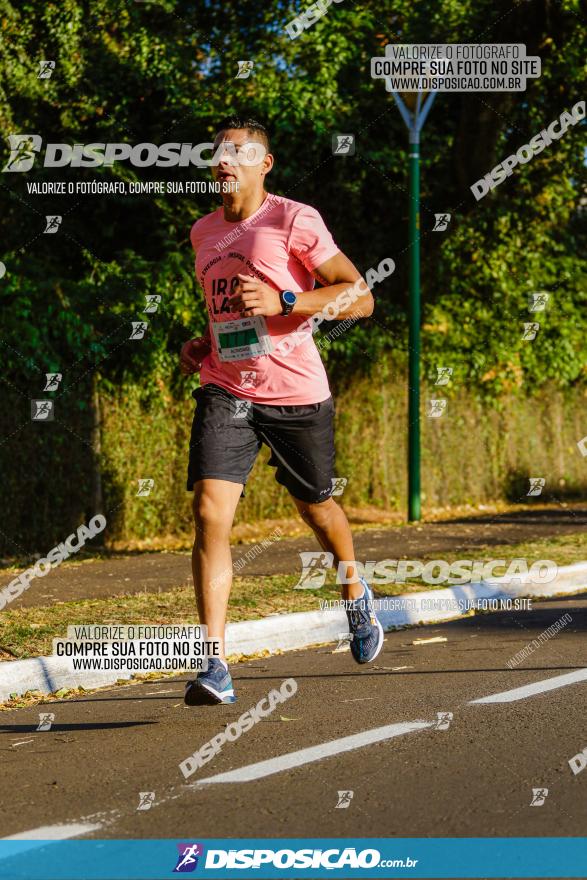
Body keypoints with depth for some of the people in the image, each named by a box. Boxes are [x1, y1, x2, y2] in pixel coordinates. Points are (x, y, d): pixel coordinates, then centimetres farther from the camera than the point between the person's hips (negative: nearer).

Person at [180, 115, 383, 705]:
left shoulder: (295, 221, -8)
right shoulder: (203, 233, 12)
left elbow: (360, 296, -11)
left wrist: (283, 302, -22)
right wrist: (203, 345, 11)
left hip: (296, 393, -3)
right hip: (225, 392, 3)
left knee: (316, 508, 15)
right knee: (210, 513, -16)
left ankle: (356, 592, 50)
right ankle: (215, 666, -19)